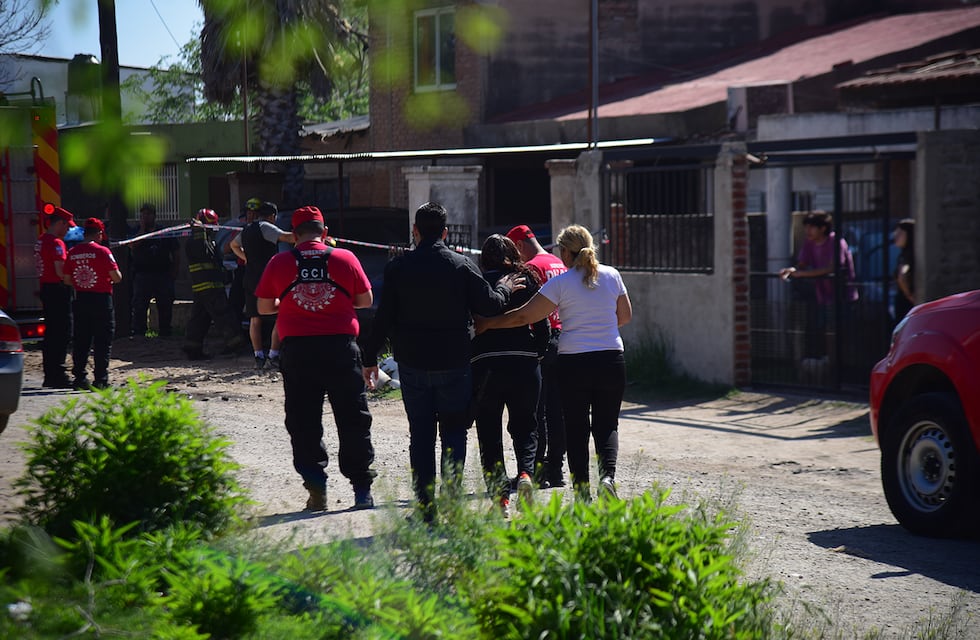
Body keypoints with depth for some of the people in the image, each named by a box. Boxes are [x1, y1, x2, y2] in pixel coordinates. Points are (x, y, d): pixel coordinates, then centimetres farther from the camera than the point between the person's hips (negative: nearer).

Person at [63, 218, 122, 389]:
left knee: (80, 341, 10)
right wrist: (109, 279, 10)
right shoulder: (102, 251, -11)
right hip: (101, 299, -4)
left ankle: (79, 377, 9)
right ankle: (101, 380, 0)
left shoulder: (73, 253, 3)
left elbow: (67, 280, 6)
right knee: (102, 342, 2)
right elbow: (117, 277, -12)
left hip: (80, 299, 4)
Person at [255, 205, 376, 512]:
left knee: (303, 422, 8)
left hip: (297, 349, 0)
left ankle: (315, 486, -2)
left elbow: (264, 307, 7)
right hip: (340, 346, 0)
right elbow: (366, 300, 8)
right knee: (353, 420, 8)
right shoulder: (345, 258, 1)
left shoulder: (279, 263, 1)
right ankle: (362, 489, 7)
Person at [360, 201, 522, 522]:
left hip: (412, 363, 1)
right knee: (454, 433, 7)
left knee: (420, 434, 7)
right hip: (454, 363, -1)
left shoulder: (398, 267, -2)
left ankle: (426, 506, 5)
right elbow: (490, 306, -5)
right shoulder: (462, 265, -5)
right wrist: (504, 289, 17)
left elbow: (383, 318, -1)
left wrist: (370, 358, 8)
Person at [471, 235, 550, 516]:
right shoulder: (527, 279, 5)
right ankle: (526, 473, -13)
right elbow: (543, 324, 3)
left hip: (485, 363, -1)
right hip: (524, 363, 1)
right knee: (525, 426, 14)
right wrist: (537, 353, 15)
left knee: (489, 431, 8)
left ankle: (499, 495, 3)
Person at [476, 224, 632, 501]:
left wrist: (486, 323, 5)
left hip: (573, 362, -2)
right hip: (611, 359, 2)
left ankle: (582, 487, 6)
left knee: (576, 428, 8)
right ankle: (608, 476, -14)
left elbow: (524, 316, -7)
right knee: (607, 424, 9)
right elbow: (626, 315, 15)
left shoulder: (560, 283, -7)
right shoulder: (612, 276, 4)